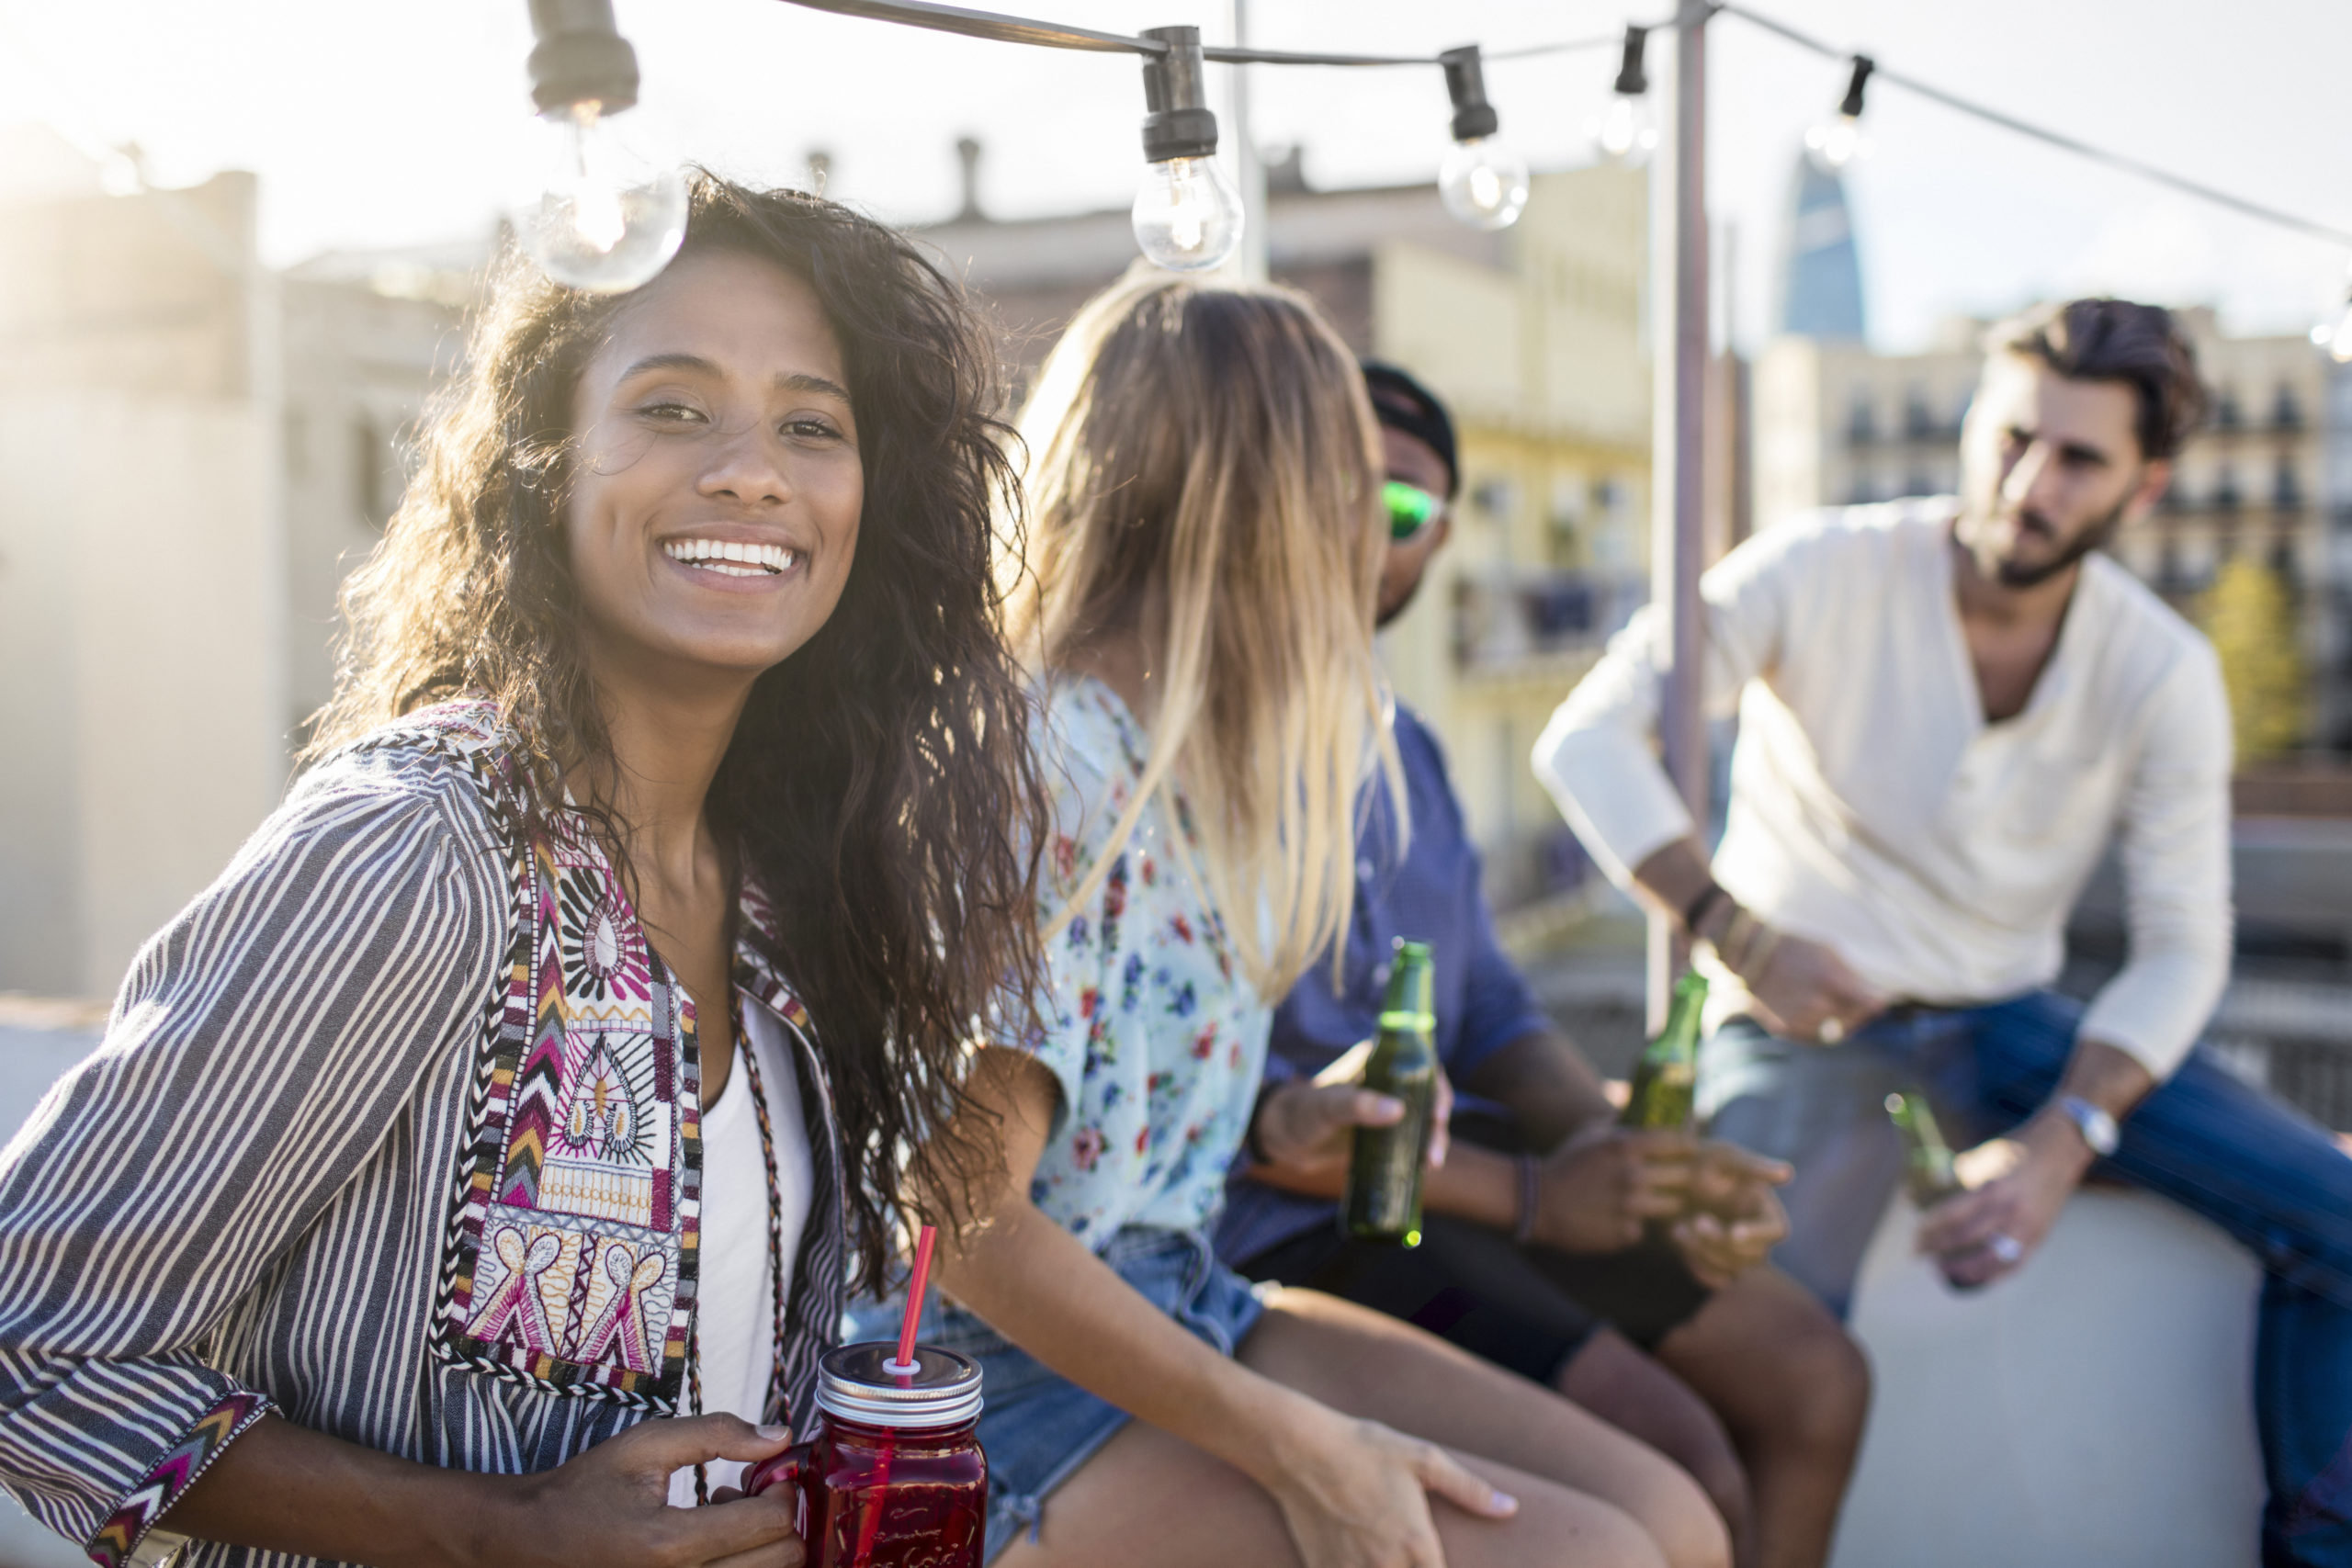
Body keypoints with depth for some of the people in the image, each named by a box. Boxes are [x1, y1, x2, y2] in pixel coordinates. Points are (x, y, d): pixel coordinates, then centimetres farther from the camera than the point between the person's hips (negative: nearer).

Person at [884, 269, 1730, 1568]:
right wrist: (1301, 1454, -20)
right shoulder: (1046, 765, -21)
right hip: (1000, 1372, -8)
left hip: (1173, 1297, 8)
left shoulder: (1189, 745, 5)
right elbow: (968, 1223, -22)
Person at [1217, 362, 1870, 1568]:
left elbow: (1487, 1012, 15)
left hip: (1447, 1154, 9)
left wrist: (1628, 1160, -4)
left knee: (1812, 1378, 7)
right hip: (1290, 1214, -9)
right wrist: (1526, 1195, -19)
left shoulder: (1402, 744, 14)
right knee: (1677, 1461, -22)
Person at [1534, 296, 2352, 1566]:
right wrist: (1737, 934, -29)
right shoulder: (1822, 573, -13)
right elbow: (1586, 739, -19)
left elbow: (2181, 949, -2)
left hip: (2007, 1025, 4)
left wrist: (2060, 1143, -18)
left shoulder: (2164, 674, -3)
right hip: (1804, 1025, -4)